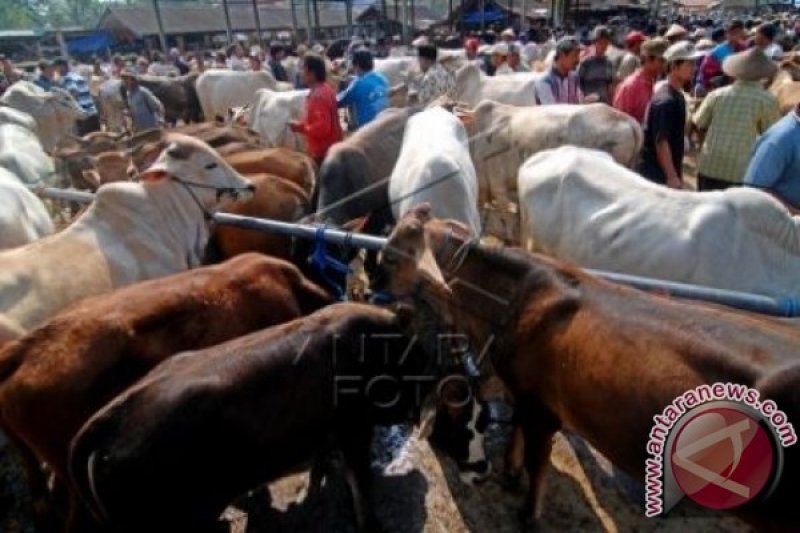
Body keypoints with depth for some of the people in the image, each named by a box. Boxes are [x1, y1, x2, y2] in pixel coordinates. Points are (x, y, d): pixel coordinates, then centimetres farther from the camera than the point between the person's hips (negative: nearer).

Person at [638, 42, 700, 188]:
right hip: (657, 175, -10)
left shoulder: (677, 96, 11)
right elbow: (661, 142, -23)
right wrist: (672, 177, -24)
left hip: (665, 173, 10)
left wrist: (677, 174, 19)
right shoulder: (665, 100, -18)